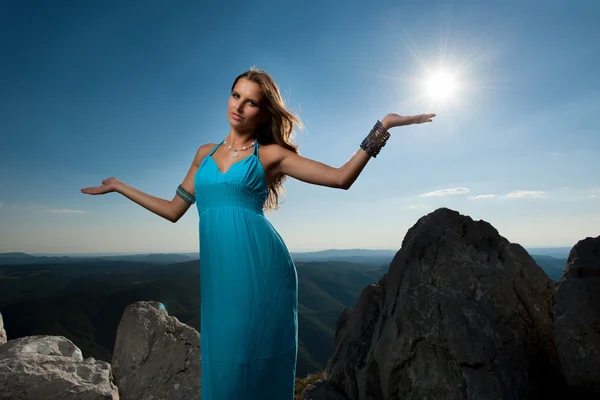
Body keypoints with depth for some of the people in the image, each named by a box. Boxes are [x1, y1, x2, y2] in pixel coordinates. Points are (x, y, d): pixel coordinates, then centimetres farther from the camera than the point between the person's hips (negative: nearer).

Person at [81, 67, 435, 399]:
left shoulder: (271, 154, 4)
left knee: (255, 363, 4)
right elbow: (173, 210, 22)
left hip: (260, 268, -4)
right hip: (219, 275, 4)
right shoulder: (205, 153, 18)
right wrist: (119, 186, 28)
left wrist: (382, 127, -8)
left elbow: (341, 178, -2)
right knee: (224, 362, 11)